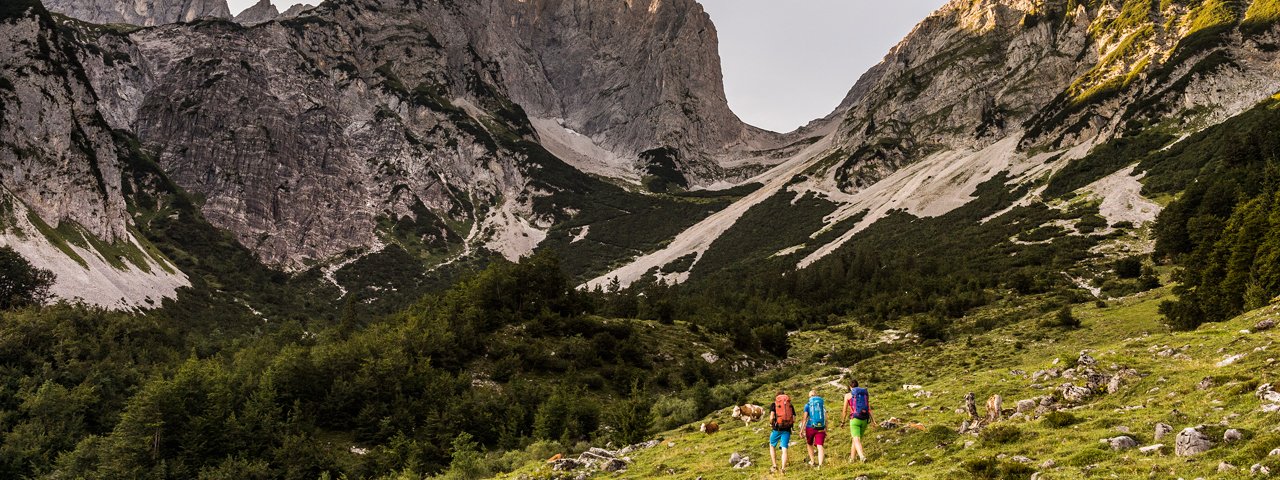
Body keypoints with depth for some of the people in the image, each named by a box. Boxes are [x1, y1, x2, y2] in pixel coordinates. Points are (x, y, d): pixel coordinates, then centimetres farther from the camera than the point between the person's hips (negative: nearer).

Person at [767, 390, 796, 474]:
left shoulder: (773, 404, 5)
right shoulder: (791, 405, 13)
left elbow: (772, 417, -9)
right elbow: (794, 419, 4)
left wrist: (771, 423, 10)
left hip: (777, 429, -1)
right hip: (787, 429, 2)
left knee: (772, 447, 18)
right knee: (784, 449, 4)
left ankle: (775, 466, 10)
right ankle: (783, 468, -7)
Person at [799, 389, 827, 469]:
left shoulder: (808, 404, 0)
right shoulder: (822, 404, 8)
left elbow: (805, 418, -3)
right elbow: (826, 418, 9)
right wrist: (826, 430, 17)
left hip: (810, 427, -1)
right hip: (821, 428, 1)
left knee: (809, 444, 22)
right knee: (820, 446, -2)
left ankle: (812, 461, 31)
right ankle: (820, 464, -16)